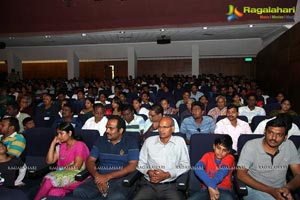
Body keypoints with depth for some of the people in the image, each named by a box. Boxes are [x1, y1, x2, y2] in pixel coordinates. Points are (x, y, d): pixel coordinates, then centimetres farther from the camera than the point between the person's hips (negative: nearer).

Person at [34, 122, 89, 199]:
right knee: (53, 193, -30)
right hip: (62, 175, 5)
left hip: (76, 176, -5)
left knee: (49, 180, -27)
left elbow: (76, 166, -9)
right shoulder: (61, 146, 18)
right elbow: (49, 161, 10)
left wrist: (60, 169, -3)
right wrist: (53, 143, 6)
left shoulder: (79, 145, -4)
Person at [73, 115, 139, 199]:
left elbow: (132, 166, -9)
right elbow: (90, 161, 9)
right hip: (100, 177, 5)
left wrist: (108, 176, -16)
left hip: (120, 178, -4)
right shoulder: (100, 141, 12)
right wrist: (97, 176, -13)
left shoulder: (130, 143, 0)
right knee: (78, 192, -20)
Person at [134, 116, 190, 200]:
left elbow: (185, 165, 1)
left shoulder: (179, 141, 3)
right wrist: (148, 171, -9)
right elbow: (141, 164, 11)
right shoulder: (149, 141, 8)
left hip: (170, 185, -1)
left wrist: (167, 175, -11)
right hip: (149, 184, 1)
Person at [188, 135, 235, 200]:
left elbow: (222, 173, -15)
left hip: (224, 190, -1)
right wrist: (211, 186, -27)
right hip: (206, 189, 1)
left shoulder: (229, 158, 4)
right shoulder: (208, 155, 6)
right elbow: (198, 168, -15)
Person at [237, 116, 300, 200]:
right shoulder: (251, 146, -10)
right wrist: (271, 190, -18)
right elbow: (241, 173, -12)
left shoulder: (289, 146, 1)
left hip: (280, 191, 5)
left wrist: (288, 189, -18)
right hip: (255, 190, -4)